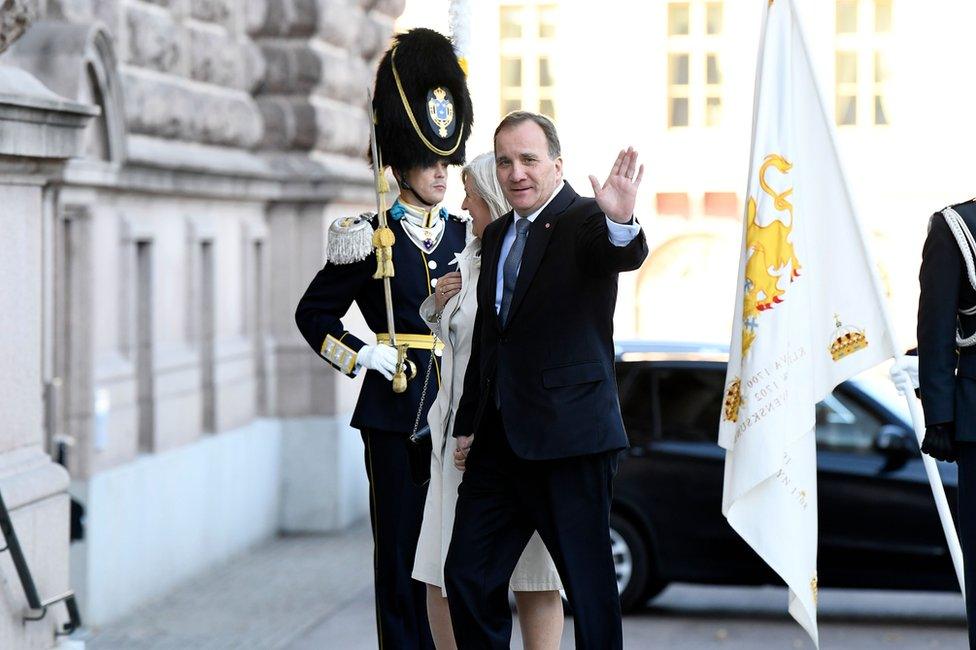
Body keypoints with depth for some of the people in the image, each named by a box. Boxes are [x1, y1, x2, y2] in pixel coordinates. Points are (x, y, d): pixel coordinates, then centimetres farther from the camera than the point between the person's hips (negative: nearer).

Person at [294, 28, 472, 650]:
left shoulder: (468, 237, 10)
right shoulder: (371, 239, -1)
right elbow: (314, 313, 4)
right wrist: (361, 357, -6)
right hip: (396, 411, -3)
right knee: (401, 547, 1)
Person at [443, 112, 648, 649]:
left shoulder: (583, 220, -7)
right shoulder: (497, 235, 16)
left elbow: (624, 256, -30)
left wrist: (621, 222, -53)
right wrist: (467, 423, 20)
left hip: (569, 438, -7)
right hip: (499, 438, 7)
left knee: (589, 582, -1)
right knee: (467, 574, 9)